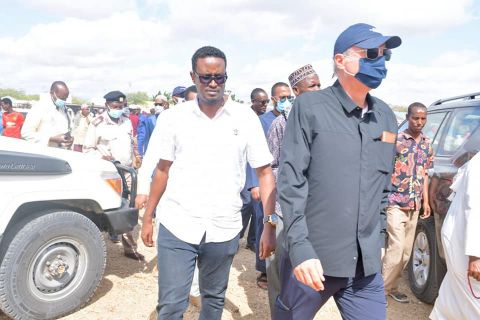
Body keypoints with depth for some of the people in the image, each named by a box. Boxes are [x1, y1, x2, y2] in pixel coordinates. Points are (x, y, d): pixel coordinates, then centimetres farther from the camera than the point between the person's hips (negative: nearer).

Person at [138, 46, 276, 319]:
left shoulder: (246, 119, -3)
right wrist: (148, 218, 9)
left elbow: (265, 173, -2)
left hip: (224, 229, 1)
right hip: (176, 226, 0)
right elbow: (163, 170, 8)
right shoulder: (174, 118, 0)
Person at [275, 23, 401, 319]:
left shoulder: (386, 117, 8)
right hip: (313, 258, -4)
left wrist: (379, 238, 16)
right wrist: (300, 248, -18)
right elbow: (290, 181, -14)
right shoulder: (310, 107, -9)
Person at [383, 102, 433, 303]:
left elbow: (424, 174, 16)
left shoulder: (427, 145, 11)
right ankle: (383, 289, 5)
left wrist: (425, 201, 11)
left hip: (415, 205, 6)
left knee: (406, 250, 10)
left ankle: (390, 287, 23)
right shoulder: (396, 140, -8)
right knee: (396, 247, -9)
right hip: (395, 203, -6)